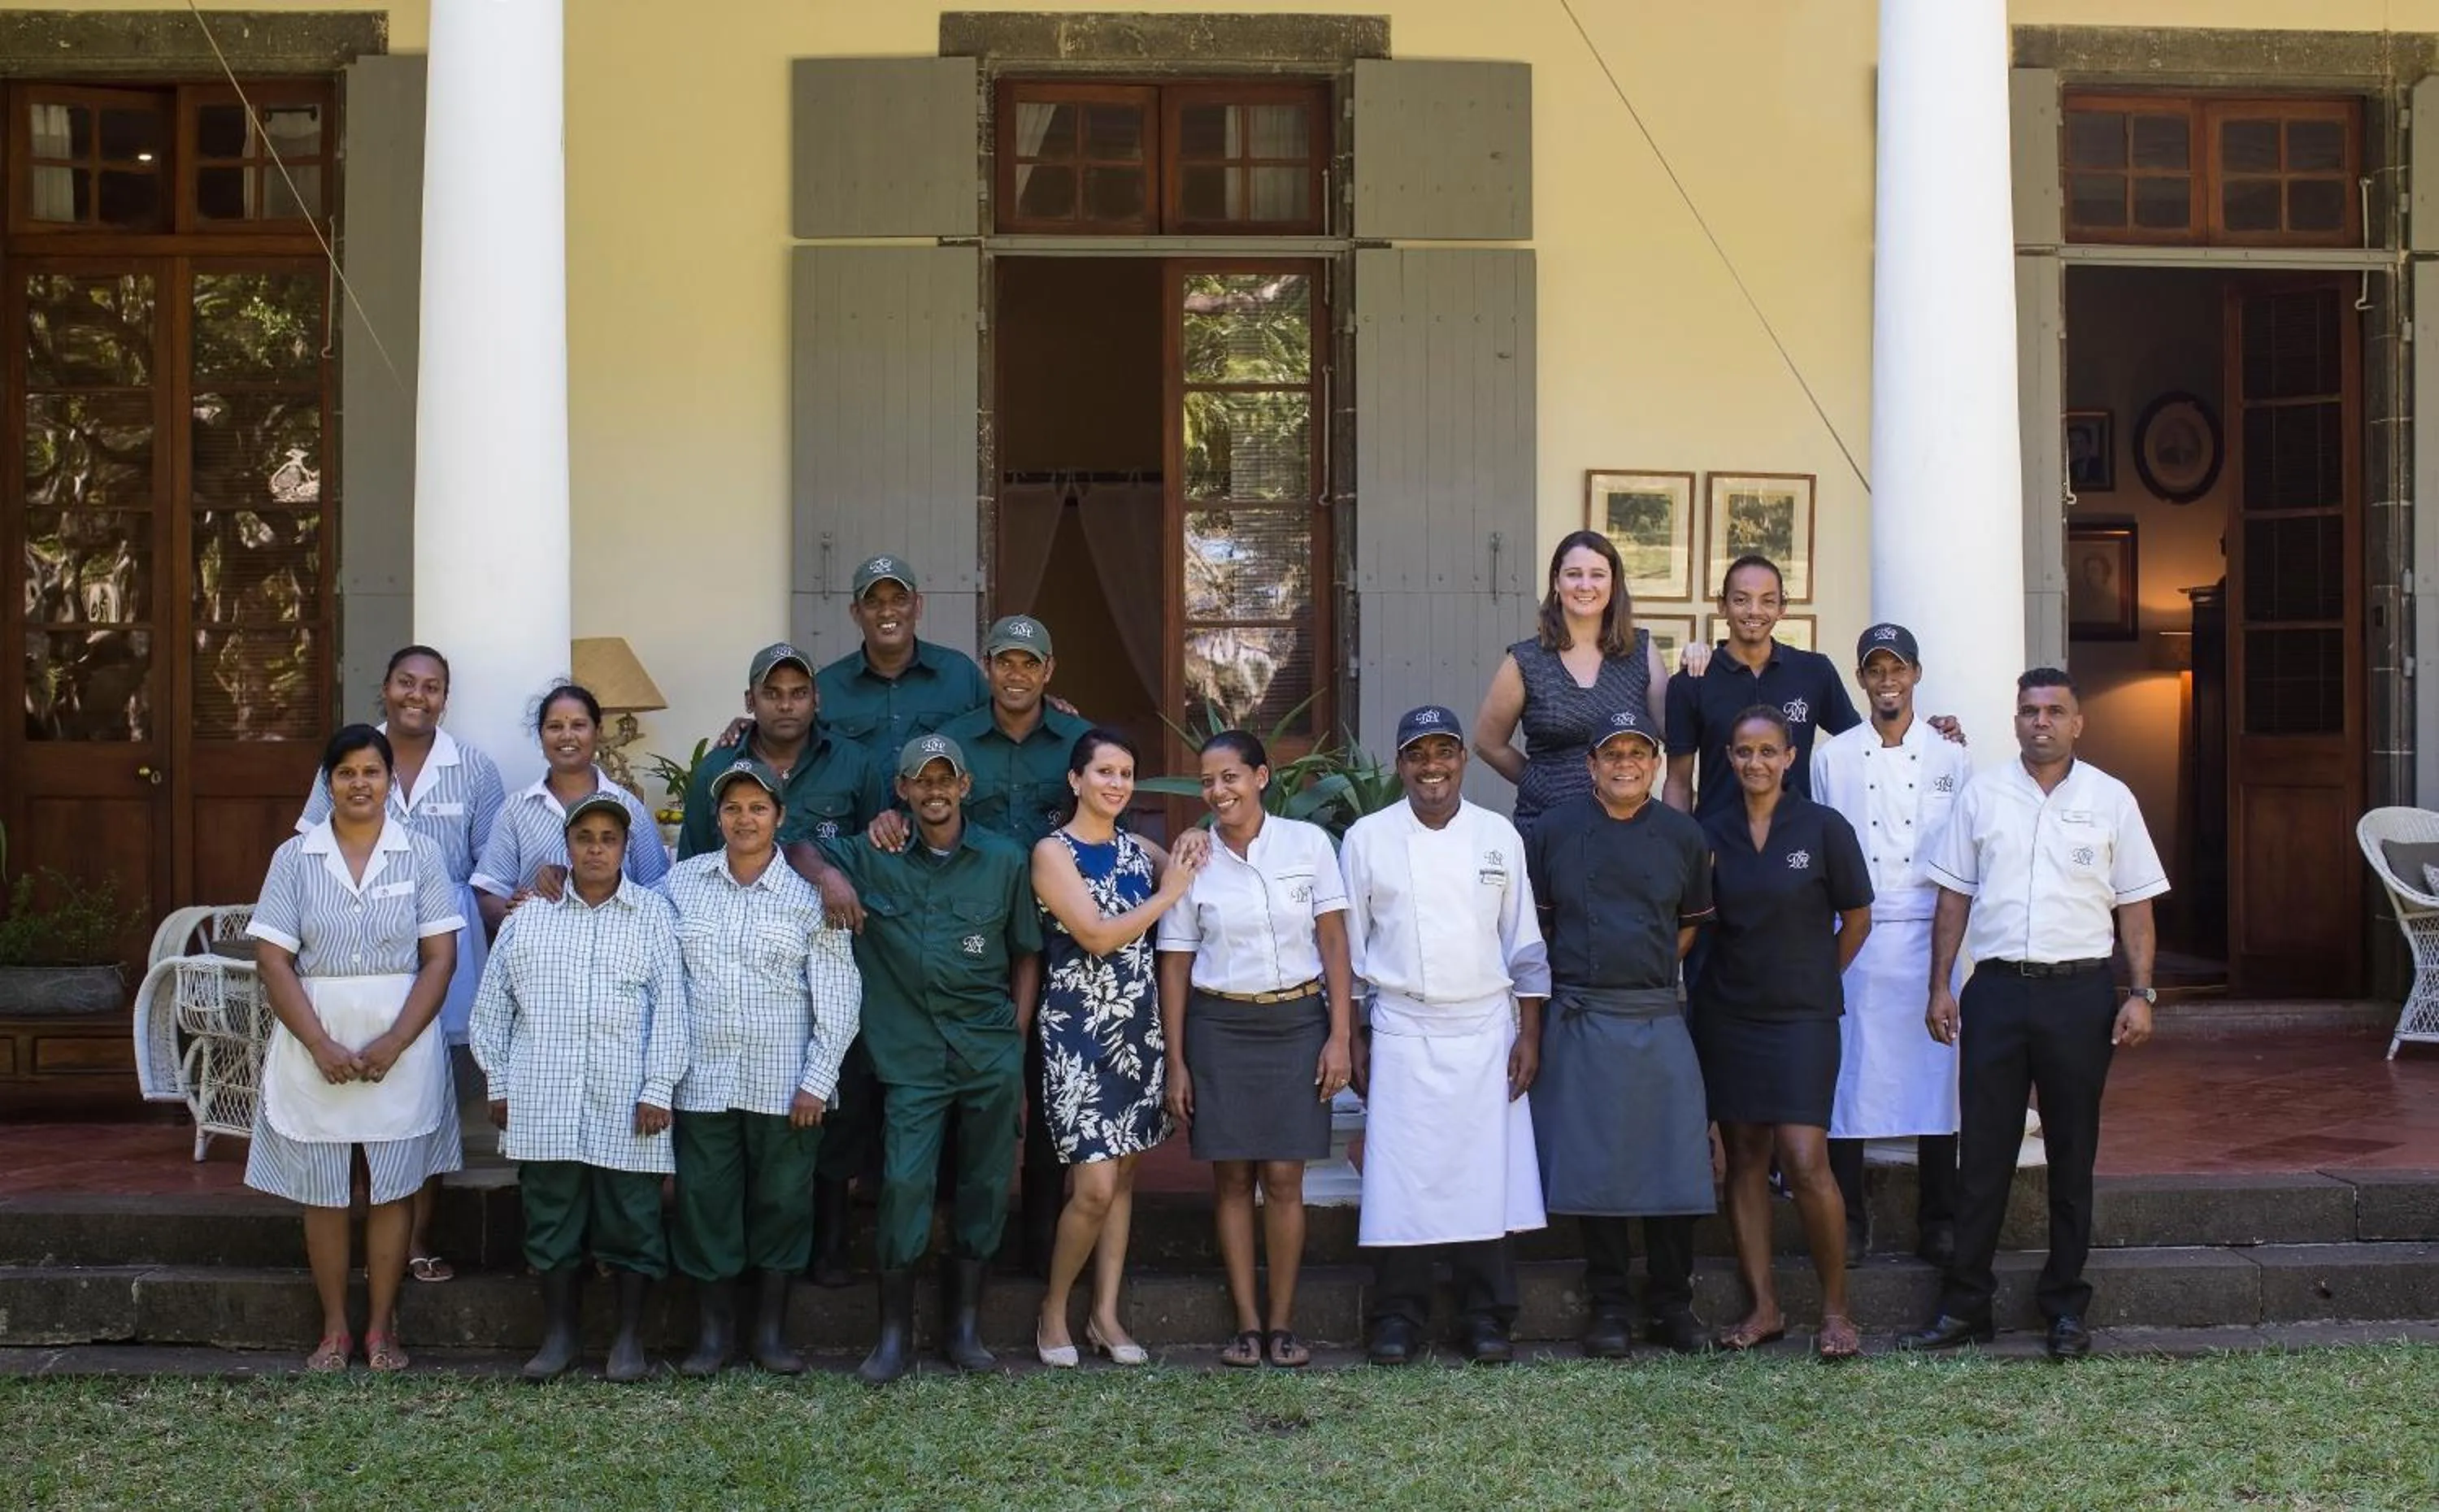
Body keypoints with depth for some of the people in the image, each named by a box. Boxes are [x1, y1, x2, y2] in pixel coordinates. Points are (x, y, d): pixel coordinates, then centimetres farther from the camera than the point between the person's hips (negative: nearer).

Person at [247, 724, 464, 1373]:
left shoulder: (422, 856, 0)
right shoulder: (295, 858, 1)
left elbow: (440, 958, -4)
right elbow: (273, 960, -3)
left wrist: (394, 1044, -14)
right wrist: (321, 1046, -13)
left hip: (401, 1050, 0)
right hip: (315, 1051, 1)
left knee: (392, 1190, 5)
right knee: (323, 1194, 7)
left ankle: (381, 1328, 16)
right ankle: (334, 1329, 19)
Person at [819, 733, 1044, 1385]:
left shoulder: (1006, 861, 6)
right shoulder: (870, 857, 3)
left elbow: (1026, 954, 11)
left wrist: (1017, 1035, 4)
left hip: (991, 1051, 1)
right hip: (912, 1054, -1)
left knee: (985, 1185, 6)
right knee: (905, 1182, -10)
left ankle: (965, 1325, 19)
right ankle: (895, 1332, 3)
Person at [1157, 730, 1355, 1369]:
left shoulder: (1307, 842, -1)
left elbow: (1335, 942, 0)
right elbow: (1175, 965, 4)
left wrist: (1340, 1036, -5)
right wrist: (1175, 1063, 2)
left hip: (1296, 1021, -1)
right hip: (1219, 1026, 1)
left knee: (1284, 1177, -1)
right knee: (1232, 1176, 2)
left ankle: (1282, 1323, 8)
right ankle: (1246, 1323, 10)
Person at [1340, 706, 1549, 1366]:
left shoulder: (1499, 836, 6)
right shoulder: (1367, 839, 2)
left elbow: (1523, 944, 8)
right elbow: (1348, 948, 6)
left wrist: (1529, 1033, 4)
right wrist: (1354, 1038, 3)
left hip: (1486, 1031, 1)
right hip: (1402, 1032, -1)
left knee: (1487, 1172, 0)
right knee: (1401, 1177, -2)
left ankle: (1487, 1317, 10)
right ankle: (1399, 1316, 9)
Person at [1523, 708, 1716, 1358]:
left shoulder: (1682, 836, 8)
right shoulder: (1555, 831, 3)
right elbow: (1532, 922, 9)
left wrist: (1652, 968, 10)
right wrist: (1573, 974, 3)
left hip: (1659, 1018, 2)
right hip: (1582, 1020, -2)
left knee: (1675, 1161, 1)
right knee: (1594, 1167, 0)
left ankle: (1671, 1305, 14)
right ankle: (1608, 1309, 11)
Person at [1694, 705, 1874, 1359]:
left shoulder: (1824, 828, -4)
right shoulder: (1712, 834, 5)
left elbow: (1857, 918, 5)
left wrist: (1815, 980, 7)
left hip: (1801, 1016, -4)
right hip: (1726, 1014, 4)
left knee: (1805, 1161, -12)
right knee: (1744, 1158, 6)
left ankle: (1835, 1309, 2)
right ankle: (1763, 1306, 14)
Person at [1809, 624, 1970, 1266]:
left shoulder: (1950, 759, 9)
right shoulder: (1832, 758, 8)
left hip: (1929, 936, 0)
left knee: (1934, 1074, 2)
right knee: (1849, 1075, -2)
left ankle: (1938, 1220, 11)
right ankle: (1848, 1219, 7)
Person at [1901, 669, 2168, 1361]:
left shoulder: (2110, 799, 4)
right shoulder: (1981, 793, 7)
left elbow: (2136, 908, 5)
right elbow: (1954, 896, 8)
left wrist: (2141, 994, -4)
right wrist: (1940, 986, 3)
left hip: (2080, 992, 0)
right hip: (1997, 989, 1)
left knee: (2072, 1155, 7)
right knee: (1983, 1152, 2)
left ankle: (2066, 1308, 17)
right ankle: (1965, 1304, 8)